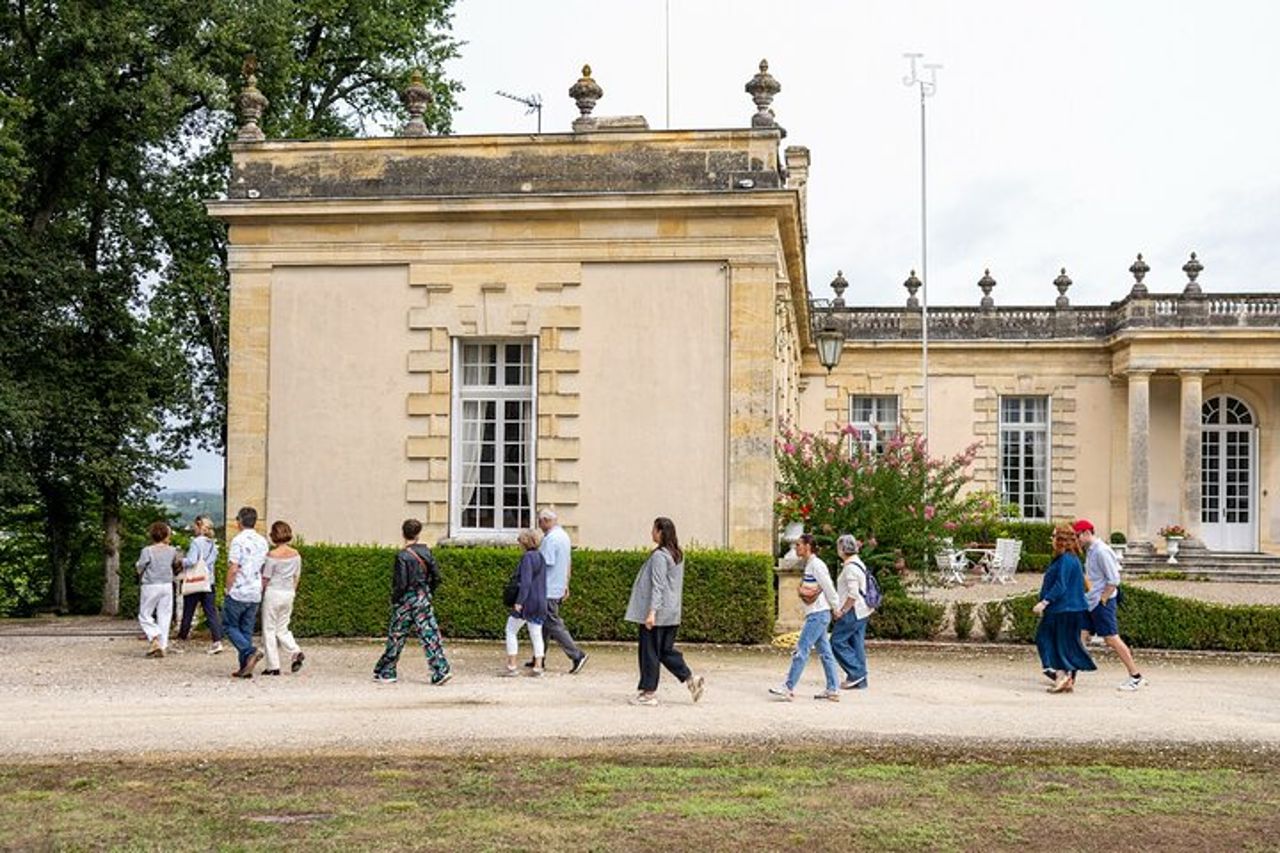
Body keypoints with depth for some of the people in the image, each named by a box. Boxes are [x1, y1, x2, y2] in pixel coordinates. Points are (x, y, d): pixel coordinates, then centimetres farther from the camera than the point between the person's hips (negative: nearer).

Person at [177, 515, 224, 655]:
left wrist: (181, 561, -3)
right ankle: (217, 641, -10)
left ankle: (182, 638, 21)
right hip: (210, 582, 6)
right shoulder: (213, 544, 9)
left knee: (188, 613, 9)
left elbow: (191, 561, -21)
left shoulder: (196, 542, -13)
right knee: (211, 613, 0)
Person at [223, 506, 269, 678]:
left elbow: (233, 568, -15)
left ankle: (250, 652, -14)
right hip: (256, 593, 6)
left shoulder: (239, 540, -12)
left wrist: (228, 589, -5)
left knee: (229, 625, 6)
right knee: (247, 629, 11)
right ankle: (246, 667, 9)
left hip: (238, 592, -6)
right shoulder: (262, 541, 9)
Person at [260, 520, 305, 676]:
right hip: (288, 593, 6)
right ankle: (295, 652, -6)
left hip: (273, 593, -5)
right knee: (282, 628, 17)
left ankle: (273, 666, 5)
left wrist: (259, 594, 3)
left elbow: (265, 579, -10)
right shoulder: (296, 555, 2)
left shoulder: (272, 555, -14)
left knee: (269, 629, 5)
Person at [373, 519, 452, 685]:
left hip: (406, 602, -4)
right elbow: (436, 576, 5)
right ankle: (441, 670, -6)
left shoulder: (402, 556, -15)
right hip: (423, 600, 5)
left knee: (396, 637, 7)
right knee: (430, 635, 2)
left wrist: (394, 600, -2)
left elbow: (401, 583, -17)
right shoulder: (426, 552, 2)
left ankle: (386, 673, 18)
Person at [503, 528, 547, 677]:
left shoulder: (527, 557, -13)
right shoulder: (541, 557, 12)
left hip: (526, 602, -8)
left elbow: (525, 582, -21)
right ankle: (538, 666, 7)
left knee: (511, 631, 4)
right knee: (536, 634, 10)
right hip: (540, 602, 8)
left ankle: (511, 666, 1)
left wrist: (519, 602, -22)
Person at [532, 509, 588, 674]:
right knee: (543, 624, 15)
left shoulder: (550, 539, -18)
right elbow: (568, 562, 19)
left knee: (554, 625, -6)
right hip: (559, 588, 10)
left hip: (548, 590, -10)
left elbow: (545, 564, -21)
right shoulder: (564, 536, 14)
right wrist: (566, 585, 23)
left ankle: (577, 655, -9)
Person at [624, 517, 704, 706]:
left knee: (650, 652, 1)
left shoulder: (659, 556, -15)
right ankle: (691, 680, 6)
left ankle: (648, 693, 7)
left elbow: (658, 586, -21)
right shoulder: (677, 555, 12)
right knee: (666, 651, 15)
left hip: (657, 614, -9)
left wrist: (652, 612, -23)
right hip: (672, 615, 9)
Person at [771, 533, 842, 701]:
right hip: (816, 614, 10)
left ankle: (788, 688, -10)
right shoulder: (809, 565, 15)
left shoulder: (816, 565, -14)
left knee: (802, 650, -10)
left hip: (818, 615, -10)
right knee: (824, 652, 9)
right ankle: (833, 690, 12)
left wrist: (836, 608, -7)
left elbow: (829, 588, -14)